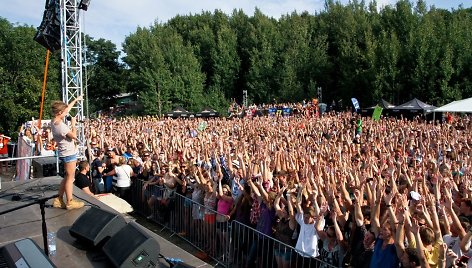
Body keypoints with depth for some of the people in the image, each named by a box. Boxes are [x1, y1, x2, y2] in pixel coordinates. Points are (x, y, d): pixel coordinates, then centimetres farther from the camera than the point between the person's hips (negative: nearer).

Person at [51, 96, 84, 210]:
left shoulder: (54, 121, 3)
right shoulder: (60, 125, -25)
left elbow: (66, 109, 17)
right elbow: (74, 136, -21)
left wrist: (75, 100, 23)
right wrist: (73, 124, -10)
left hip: (65, 153, 9)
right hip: (69, 153, -9)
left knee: (67, 177, 19)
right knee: (70, 177, 0)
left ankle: (59, 200, 23)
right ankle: (69, 202, 8)